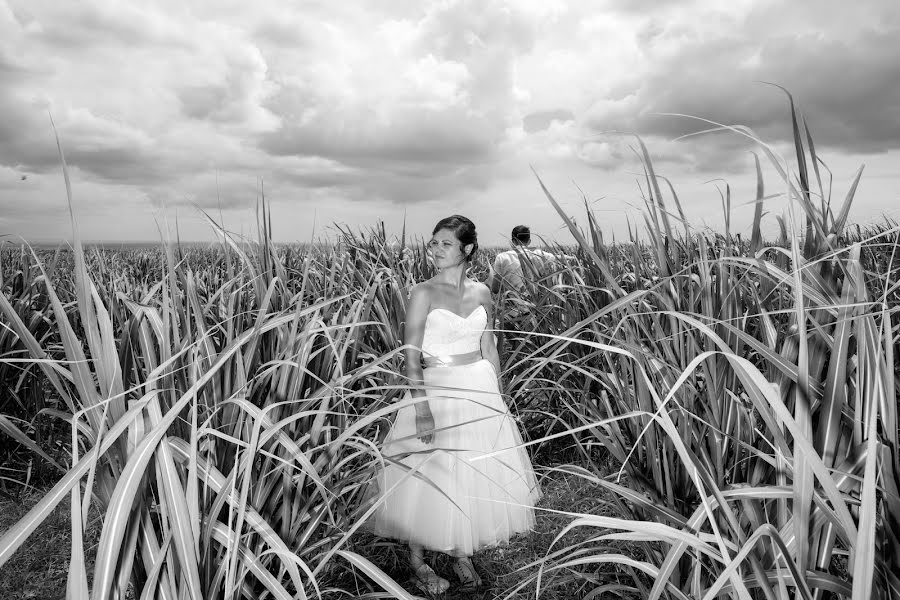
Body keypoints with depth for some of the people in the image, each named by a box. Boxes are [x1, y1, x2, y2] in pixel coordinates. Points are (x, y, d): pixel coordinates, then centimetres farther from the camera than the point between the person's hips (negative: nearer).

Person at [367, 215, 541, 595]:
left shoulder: (480, 293, 4)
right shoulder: (423, 293, -9)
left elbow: (489, 349, 11)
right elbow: (411, 355, -14)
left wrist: (498, 396, 12)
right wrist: (421, 407, -22)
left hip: (480, 389, 4)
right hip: (436, 389, -4)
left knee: (476, 476, 10)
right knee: (429, 478, 3)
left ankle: (462, 555, 30)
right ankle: (417, 561, 25)